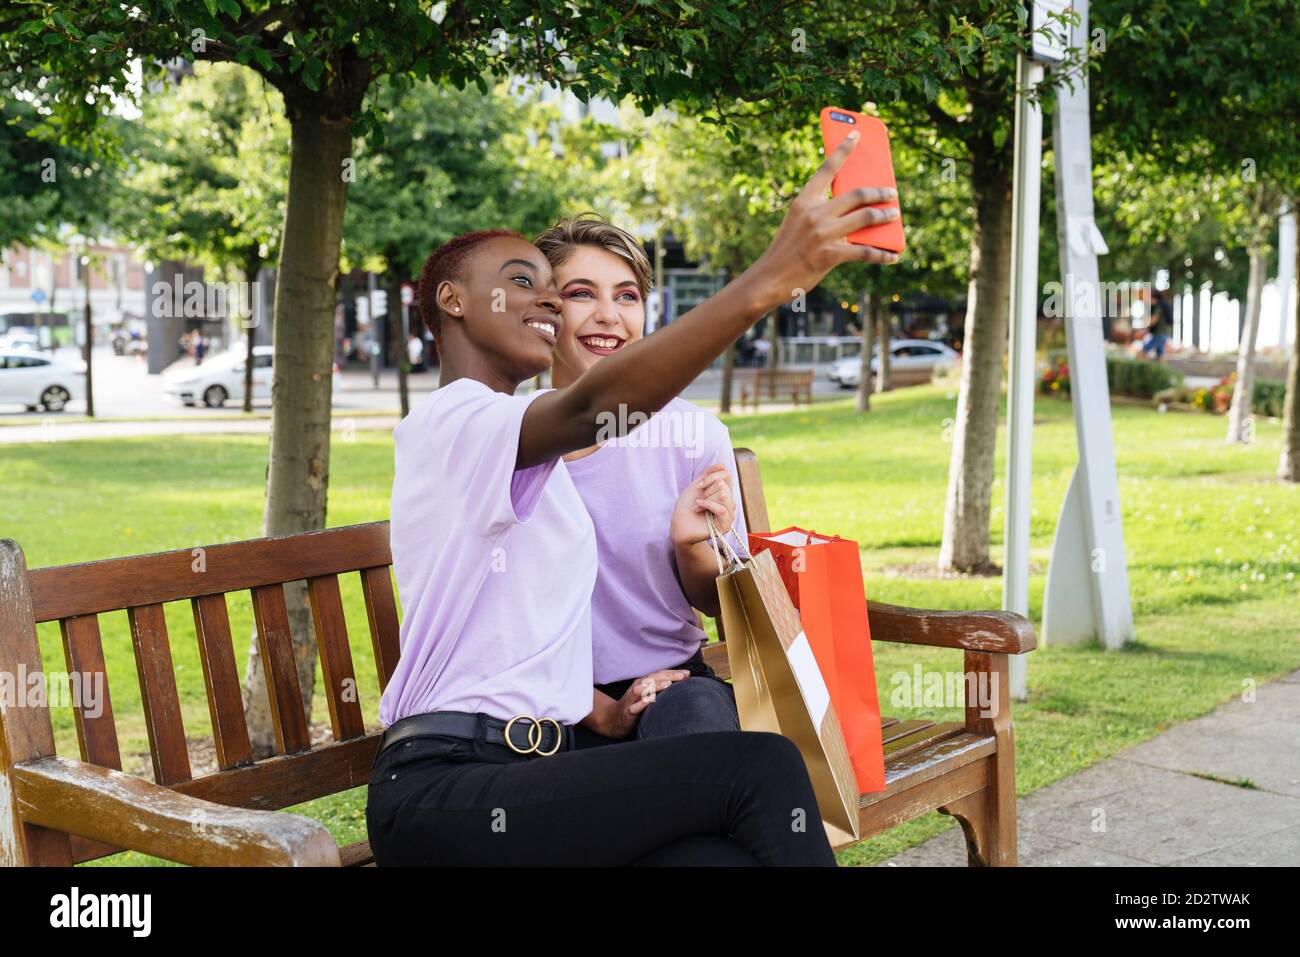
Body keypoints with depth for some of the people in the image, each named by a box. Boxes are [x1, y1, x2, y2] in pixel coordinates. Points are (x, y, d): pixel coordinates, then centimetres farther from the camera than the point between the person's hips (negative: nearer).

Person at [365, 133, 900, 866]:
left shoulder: (533, 464, 24)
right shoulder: (448, 421, -5)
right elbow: (599, 404, -26)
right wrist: (771, 277, -34)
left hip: (532, 772, 7)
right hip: (444, 788, -7)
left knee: (733, 852, -21)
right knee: (763, 769, -21)